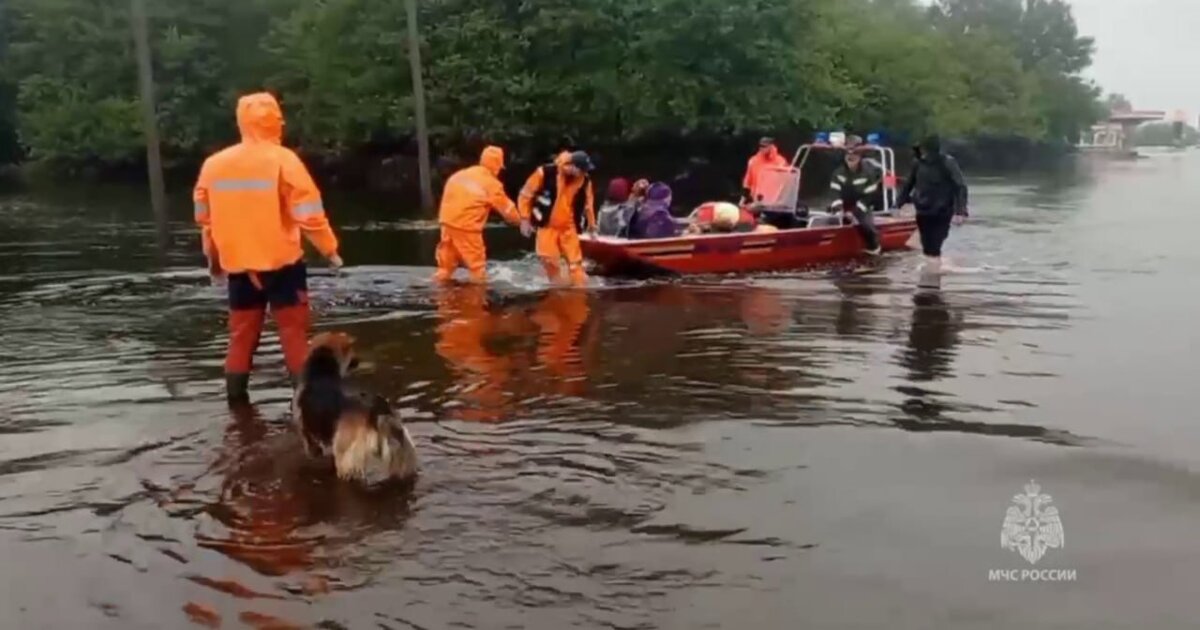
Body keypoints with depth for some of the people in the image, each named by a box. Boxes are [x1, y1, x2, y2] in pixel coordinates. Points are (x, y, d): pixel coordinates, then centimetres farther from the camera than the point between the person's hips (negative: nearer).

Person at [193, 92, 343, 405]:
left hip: (237, 264, 4)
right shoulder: (283, 159, -10)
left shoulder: (213, 164, 4)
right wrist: (329, 248, -3)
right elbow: (308, 212, -13)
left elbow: (204, 217, 12)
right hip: (282, 262, -4)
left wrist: (213, 258, 23)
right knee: (294, 333, 4)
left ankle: (237, 400, 16)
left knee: (242, 335, 13)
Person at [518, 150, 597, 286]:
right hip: (548, 225, -2)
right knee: (549, 260, -6)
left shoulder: (585, 180, -6)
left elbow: (588, 203, 11)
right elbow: (526, 194, -6)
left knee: (575, 262, 1)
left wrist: (591, 224, 17)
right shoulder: (545, 173, -16)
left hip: (569, 227, 2)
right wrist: (525, 218, -6)